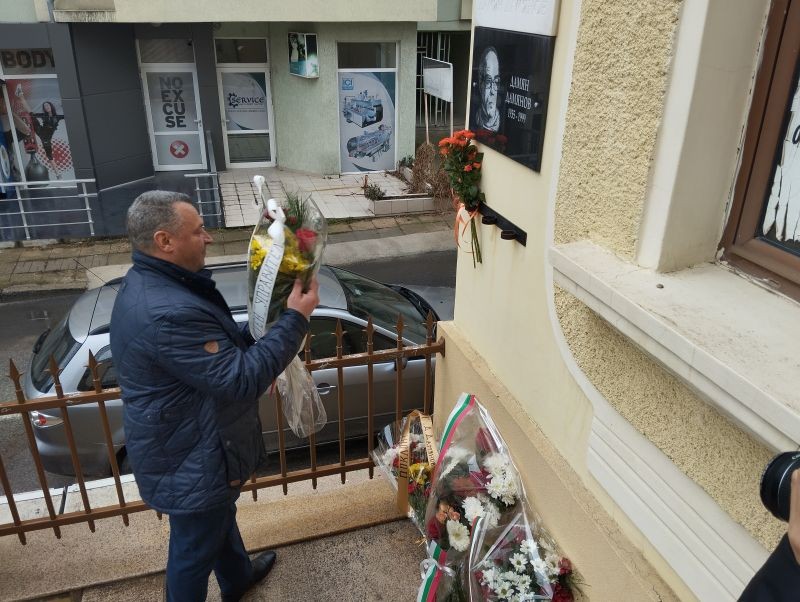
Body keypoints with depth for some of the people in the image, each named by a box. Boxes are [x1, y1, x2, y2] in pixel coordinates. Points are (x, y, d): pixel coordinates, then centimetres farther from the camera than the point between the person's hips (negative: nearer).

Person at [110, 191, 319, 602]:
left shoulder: (148, 283, 0)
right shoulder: (168, 313, -37)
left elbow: (219, 344, 12)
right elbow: (241, 379, -32)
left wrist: (272, 326, 3)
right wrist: (295, 319, -26)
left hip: (188, 445, 11)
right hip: (189, 461, -11)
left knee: (220, 518, 32)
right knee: (194, 550, 14)